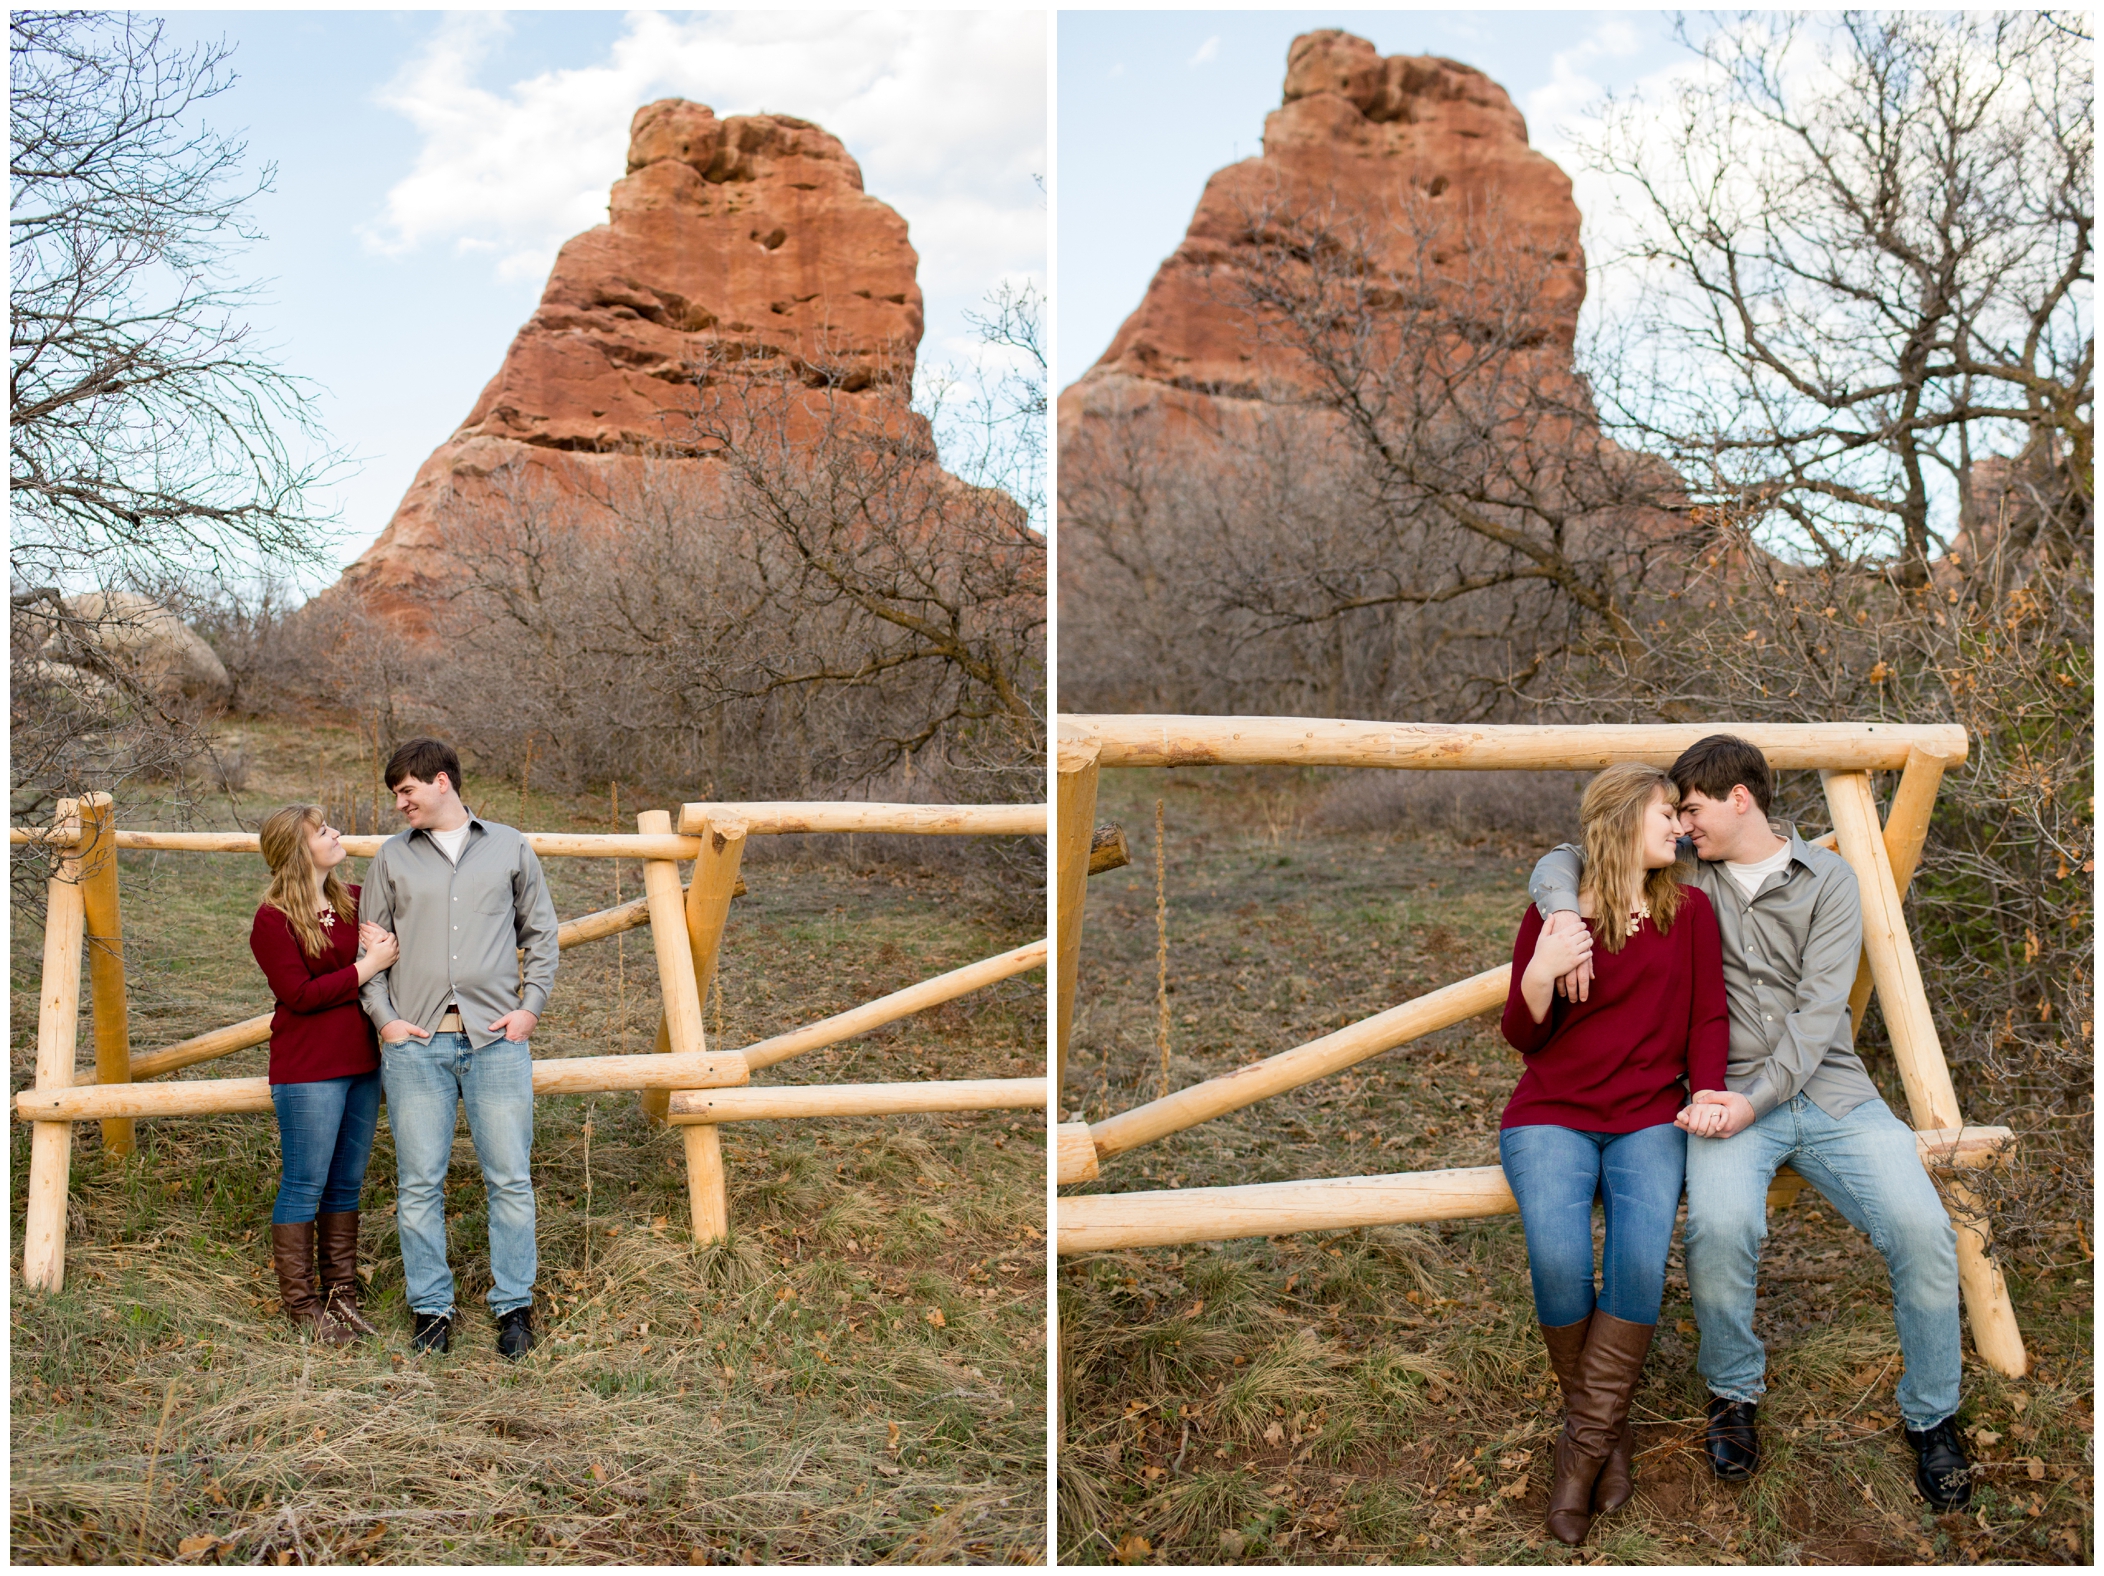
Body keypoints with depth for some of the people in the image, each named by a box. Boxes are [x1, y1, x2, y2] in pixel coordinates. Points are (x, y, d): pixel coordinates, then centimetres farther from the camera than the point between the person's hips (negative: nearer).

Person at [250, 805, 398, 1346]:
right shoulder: (272, 919, -9)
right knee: (305, 1186, 1)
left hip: (362, 1062, 6)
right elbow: (301, 994, -16)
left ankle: (341, 1292, 23)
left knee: (347, 1183, 13)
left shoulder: (357, 901, 8)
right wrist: (368, 966, -17)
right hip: (308, 1071, -6)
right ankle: (300, 1302, 12)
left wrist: (389, 943, -6)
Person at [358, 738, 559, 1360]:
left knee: (510, 1179, 1)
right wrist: (385, 1017, 0)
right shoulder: (392, 857, 11)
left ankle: (514, 1306, 12)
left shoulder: (509, 848, 9)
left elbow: (540, 933, 13)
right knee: (419, 1184, 3)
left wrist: (530, 1006, 2)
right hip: (415, 1045, 1)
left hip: (497, 1040, -1)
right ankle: (433, 1308, 15)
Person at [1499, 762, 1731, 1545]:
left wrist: (1707, 1093, -9)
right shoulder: (1553, 913, 1)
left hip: (1649, 1118, 1)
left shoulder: (1690, 909, 7)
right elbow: (1523, 1036, 2)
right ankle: (1607, 1428, -3)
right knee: (1557, 1256, -28)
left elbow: (1708, 1017, 9)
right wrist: (1541, 972, -18)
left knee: (1641, 1254, -28)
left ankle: (1586, 1447, -13)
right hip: (1552, 1116, -1)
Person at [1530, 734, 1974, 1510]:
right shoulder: (1683, 872, 11)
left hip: (1827, 1087, 0)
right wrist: (1563, 911, -14)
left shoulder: (1826, 878, 4)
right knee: (1720, 1223, -30)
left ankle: (1931, 1418, 4)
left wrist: (1758, 1097, -18)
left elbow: (1819, 1007, -5)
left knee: (1921, 1227, -22)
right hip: (1731, 1094, 0)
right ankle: (1734, 1394, -2)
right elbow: (1564, 859, 11)